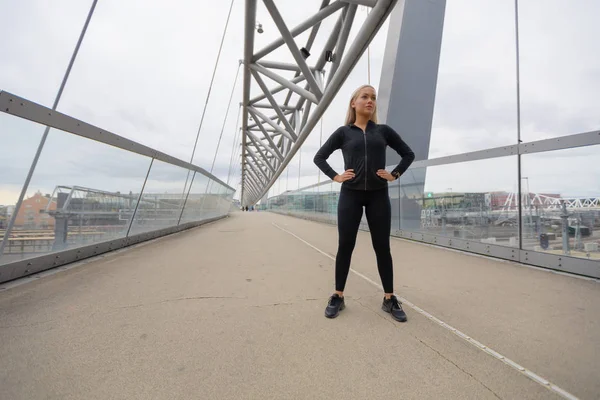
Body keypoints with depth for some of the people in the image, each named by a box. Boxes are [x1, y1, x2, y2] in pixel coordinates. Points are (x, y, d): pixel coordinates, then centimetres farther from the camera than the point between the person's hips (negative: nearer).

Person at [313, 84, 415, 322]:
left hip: (378, 195, 1)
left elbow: (408, 154, 16)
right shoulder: (343, 132, 6)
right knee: (345, 245, 1)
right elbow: (319, 157, 9)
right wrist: (335, 177, -3)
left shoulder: (383, 131, 10)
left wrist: (394, 175, 3)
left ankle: (389, 299, 18)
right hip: (350, 195, -1)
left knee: (382, 247, 5)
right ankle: (338, 297, 14)